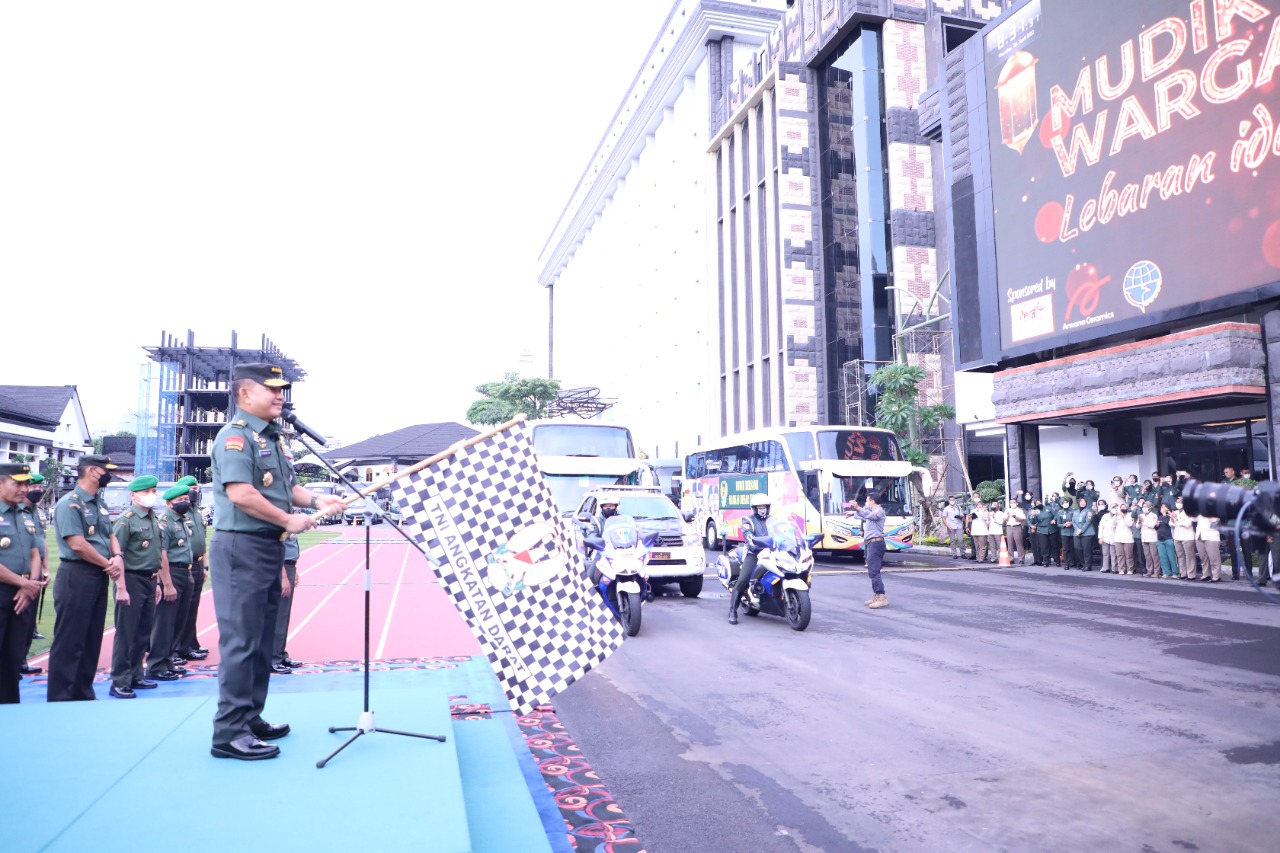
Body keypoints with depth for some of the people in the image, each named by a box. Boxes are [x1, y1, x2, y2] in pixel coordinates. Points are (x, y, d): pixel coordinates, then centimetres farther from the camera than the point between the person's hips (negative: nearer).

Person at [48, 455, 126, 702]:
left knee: (92, 640, 13)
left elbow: (111, 537, 14)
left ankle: (83, 695, 23)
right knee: (69, 642, -3)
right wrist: (109, 564, -9)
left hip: (100, 577, 9)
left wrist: (118, 558, -7)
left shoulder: (100, 504, 16)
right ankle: (59, 700, 4)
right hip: (76, 576, -9)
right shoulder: (70, 503, -11)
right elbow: (77, 544, -18)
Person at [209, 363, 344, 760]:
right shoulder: (235, 436, -13)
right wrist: (289, 519, -17)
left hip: (270, 547, 10)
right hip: (242, 547, -10)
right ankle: (229, 733, 1)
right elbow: (240, 493, -24)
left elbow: (286, 486, 24)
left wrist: (315, 500, 5)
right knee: (240, 640, -7)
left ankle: (250, 720, 26)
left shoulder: (272, 437, 17)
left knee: (261, 639, 15)